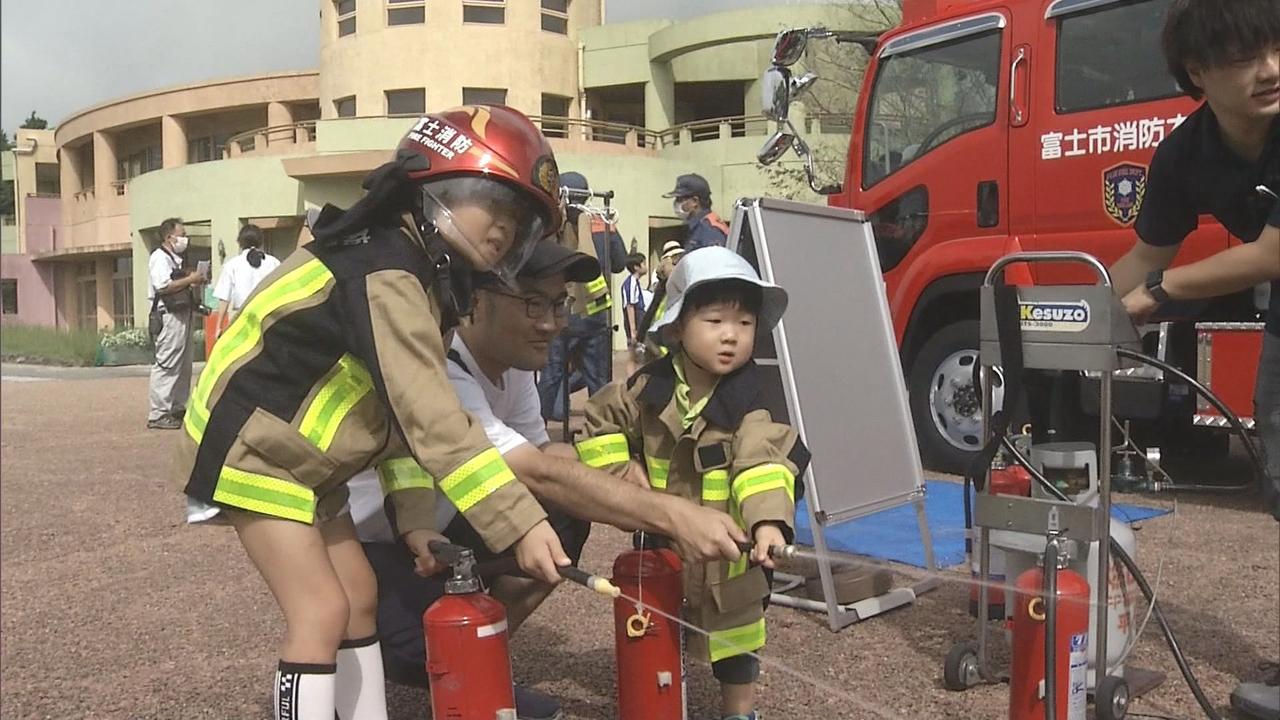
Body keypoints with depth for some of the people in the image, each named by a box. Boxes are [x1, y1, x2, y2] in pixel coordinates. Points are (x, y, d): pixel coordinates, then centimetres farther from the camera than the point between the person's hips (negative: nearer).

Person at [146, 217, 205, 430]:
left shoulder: (175, 259, 21)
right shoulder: (160, 258, -9)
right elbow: (163, 286, -22)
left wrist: (195, 284, 12)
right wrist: (190, 279, -14)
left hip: (182, 315, 10)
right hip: (168, 317, -10)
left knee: (184, 365, 13)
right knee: (166, 365, -11)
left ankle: (178, 409, 21)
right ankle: (158, 414, -9)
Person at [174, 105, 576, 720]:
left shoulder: (424, 278, 4)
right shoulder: (387, 274, -28)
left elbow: (406, 415, 3)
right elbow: (434, 421, -36)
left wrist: (413, 518, -6)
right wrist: (520, 524, -38)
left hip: (304, 460, 10)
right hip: (251, 447, -10)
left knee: (360, 595, 11)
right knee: (321, 610, -11)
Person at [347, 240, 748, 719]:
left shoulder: (512, 361, -6)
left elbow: (543, 455, -1)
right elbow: (538, 475, -40)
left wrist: (619, 485, -23)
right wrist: (670, 514, -46)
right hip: (360, 548, -8)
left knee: (566, 511, -10)